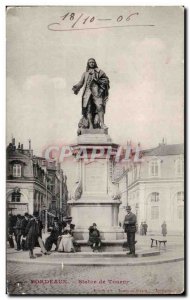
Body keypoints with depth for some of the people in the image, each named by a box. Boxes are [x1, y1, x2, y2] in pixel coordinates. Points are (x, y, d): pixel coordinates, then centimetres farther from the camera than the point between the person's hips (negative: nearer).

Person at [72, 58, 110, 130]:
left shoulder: (99, 71, 19)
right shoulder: (85, 73, 27)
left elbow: (106, 79, 12)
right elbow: (81, 83, 18)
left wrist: (99, 81, -5)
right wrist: (75, 87, 0)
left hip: (96, 91, -2)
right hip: (87, 91, 2)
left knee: (99, 106, -20)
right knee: (88, 108, -11)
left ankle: (102, 124, -27)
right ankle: (91, 125, -15)